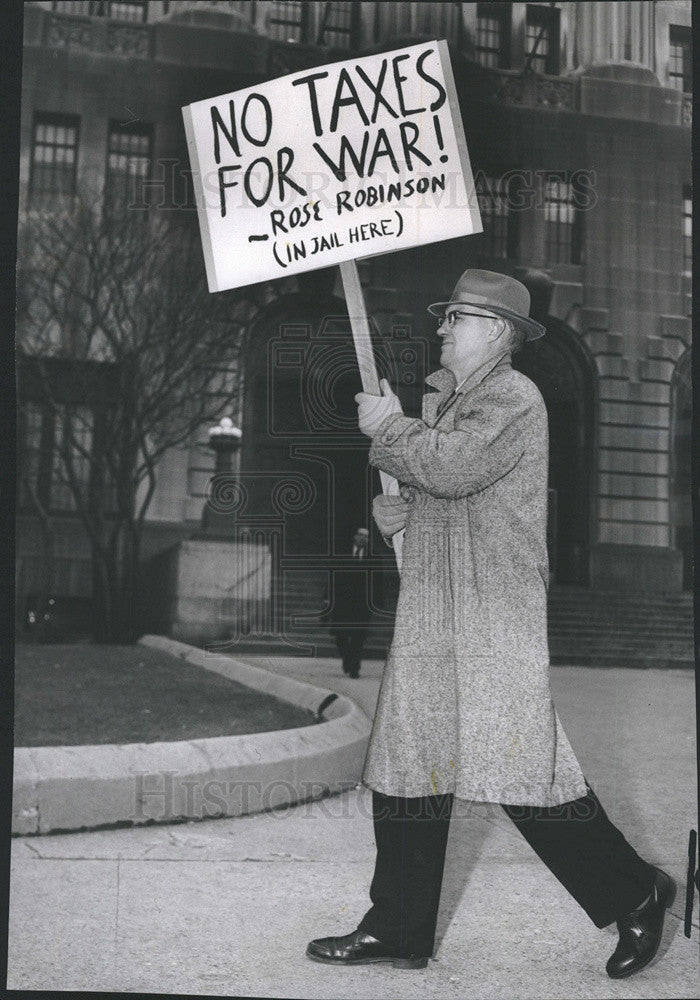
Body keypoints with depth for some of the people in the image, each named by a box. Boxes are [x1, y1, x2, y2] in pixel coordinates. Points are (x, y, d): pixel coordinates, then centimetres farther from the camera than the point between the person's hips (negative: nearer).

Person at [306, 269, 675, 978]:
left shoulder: (515, 399, -9)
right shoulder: (443, 398, 20)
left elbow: (453, 467, -25)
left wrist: (388, 426, -10)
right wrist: (393, 509, 9)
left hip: (496, 613, -9)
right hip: (431, 614, 9)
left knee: (521, 764, -9)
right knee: (408, 762, 8)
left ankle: (634, 895, 10)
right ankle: (399, 931, 18)